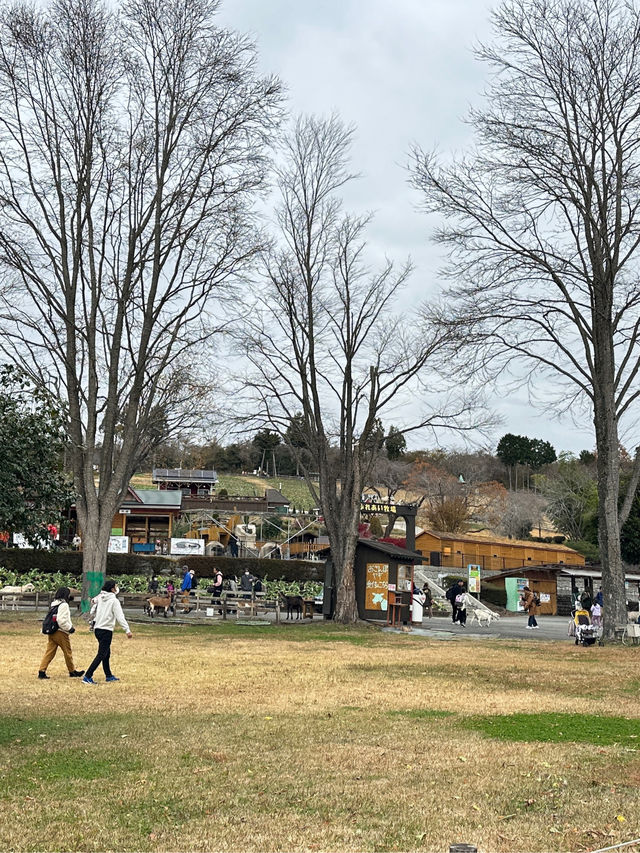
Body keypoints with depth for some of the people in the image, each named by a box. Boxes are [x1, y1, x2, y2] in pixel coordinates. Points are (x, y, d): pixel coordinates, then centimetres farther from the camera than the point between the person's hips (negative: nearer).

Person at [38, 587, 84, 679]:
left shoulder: (54, 604, 14)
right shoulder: (63, 605, -14)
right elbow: (61, 620, -23)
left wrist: (70, 626, 12)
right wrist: (70, 628, -12)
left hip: (52, 632, 8)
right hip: (61, 632, -8)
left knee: (49, 652, 5)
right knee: (68, 652, 6)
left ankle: (42, 671, -3)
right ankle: (72, 671, 18)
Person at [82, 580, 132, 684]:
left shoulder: (99, 599, 7)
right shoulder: (114, 601, -12)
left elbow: (92, 612, 12)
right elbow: (120, 617, -16)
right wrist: (127, 630, -16)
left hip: (97, 629, 8)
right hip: (106, 630, -8)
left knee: (107, 653, 20)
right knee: (101, 655, -6)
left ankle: (109, 676, 30)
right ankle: (87, 677, -12)